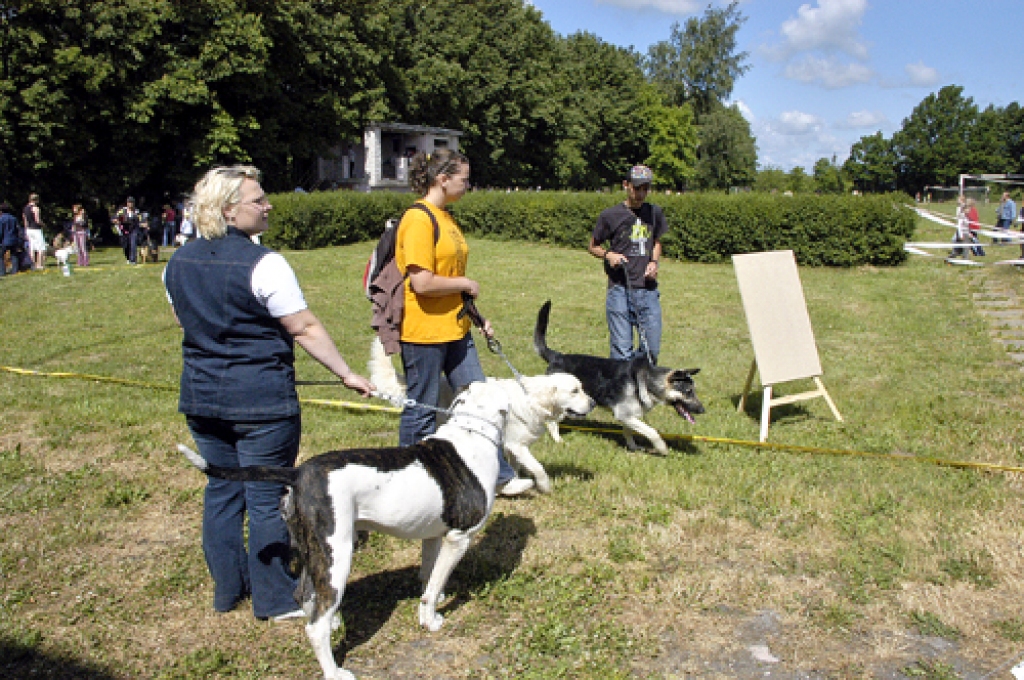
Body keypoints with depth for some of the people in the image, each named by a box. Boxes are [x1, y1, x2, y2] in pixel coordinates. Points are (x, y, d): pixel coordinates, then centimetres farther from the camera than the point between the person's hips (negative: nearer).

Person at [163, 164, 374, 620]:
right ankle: (275, 600, 17)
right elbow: (305, 330, -14)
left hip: (200, 397, 7)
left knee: (221, 492, 17)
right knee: (266, 499, 4)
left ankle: (228, 588, 30)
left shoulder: (179, 262, 5)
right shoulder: (262, 264, -17)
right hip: (261, 401, -7)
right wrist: (347, 374, -6)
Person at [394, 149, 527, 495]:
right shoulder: (418, 219, -16)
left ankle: (498, 475, 22)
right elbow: (422, 283, -24)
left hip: (455, 330, 9)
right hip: (424, 331, -9)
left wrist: (476, 317, 15)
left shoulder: (444, 217, 13)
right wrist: (466, 283, -10)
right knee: (422, 411, 4)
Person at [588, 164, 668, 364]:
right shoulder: (610, 215, 0)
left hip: (648, 290, 4)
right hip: (620, 290, -3)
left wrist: (654, 262, 6)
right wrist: (608, 254, -10)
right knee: (622, 350, -4)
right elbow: (592, 246, 11)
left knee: (652, 348, 3)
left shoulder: (654, 213, 11)